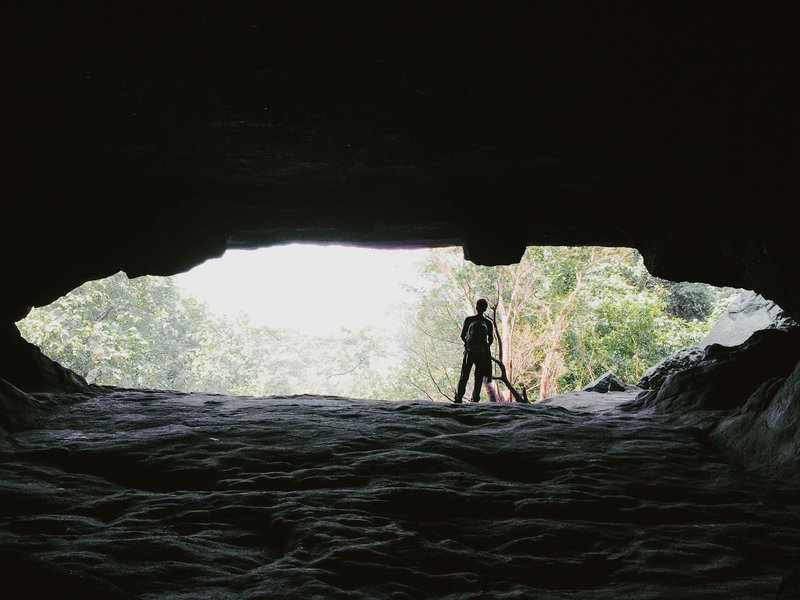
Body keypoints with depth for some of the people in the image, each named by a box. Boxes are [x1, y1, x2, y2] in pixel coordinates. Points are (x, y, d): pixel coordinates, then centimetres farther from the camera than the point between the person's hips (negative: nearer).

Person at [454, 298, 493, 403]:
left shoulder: (468, 320, -1)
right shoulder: (488, 323, 1)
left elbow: (462, 336, 1)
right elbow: (491, 340, 3)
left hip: (469, 351, -1)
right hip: (482, 354, 1)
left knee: (464, 377, 5)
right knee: (478, 378, 7)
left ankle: (458, 398, -5)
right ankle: (475, 399, 2)